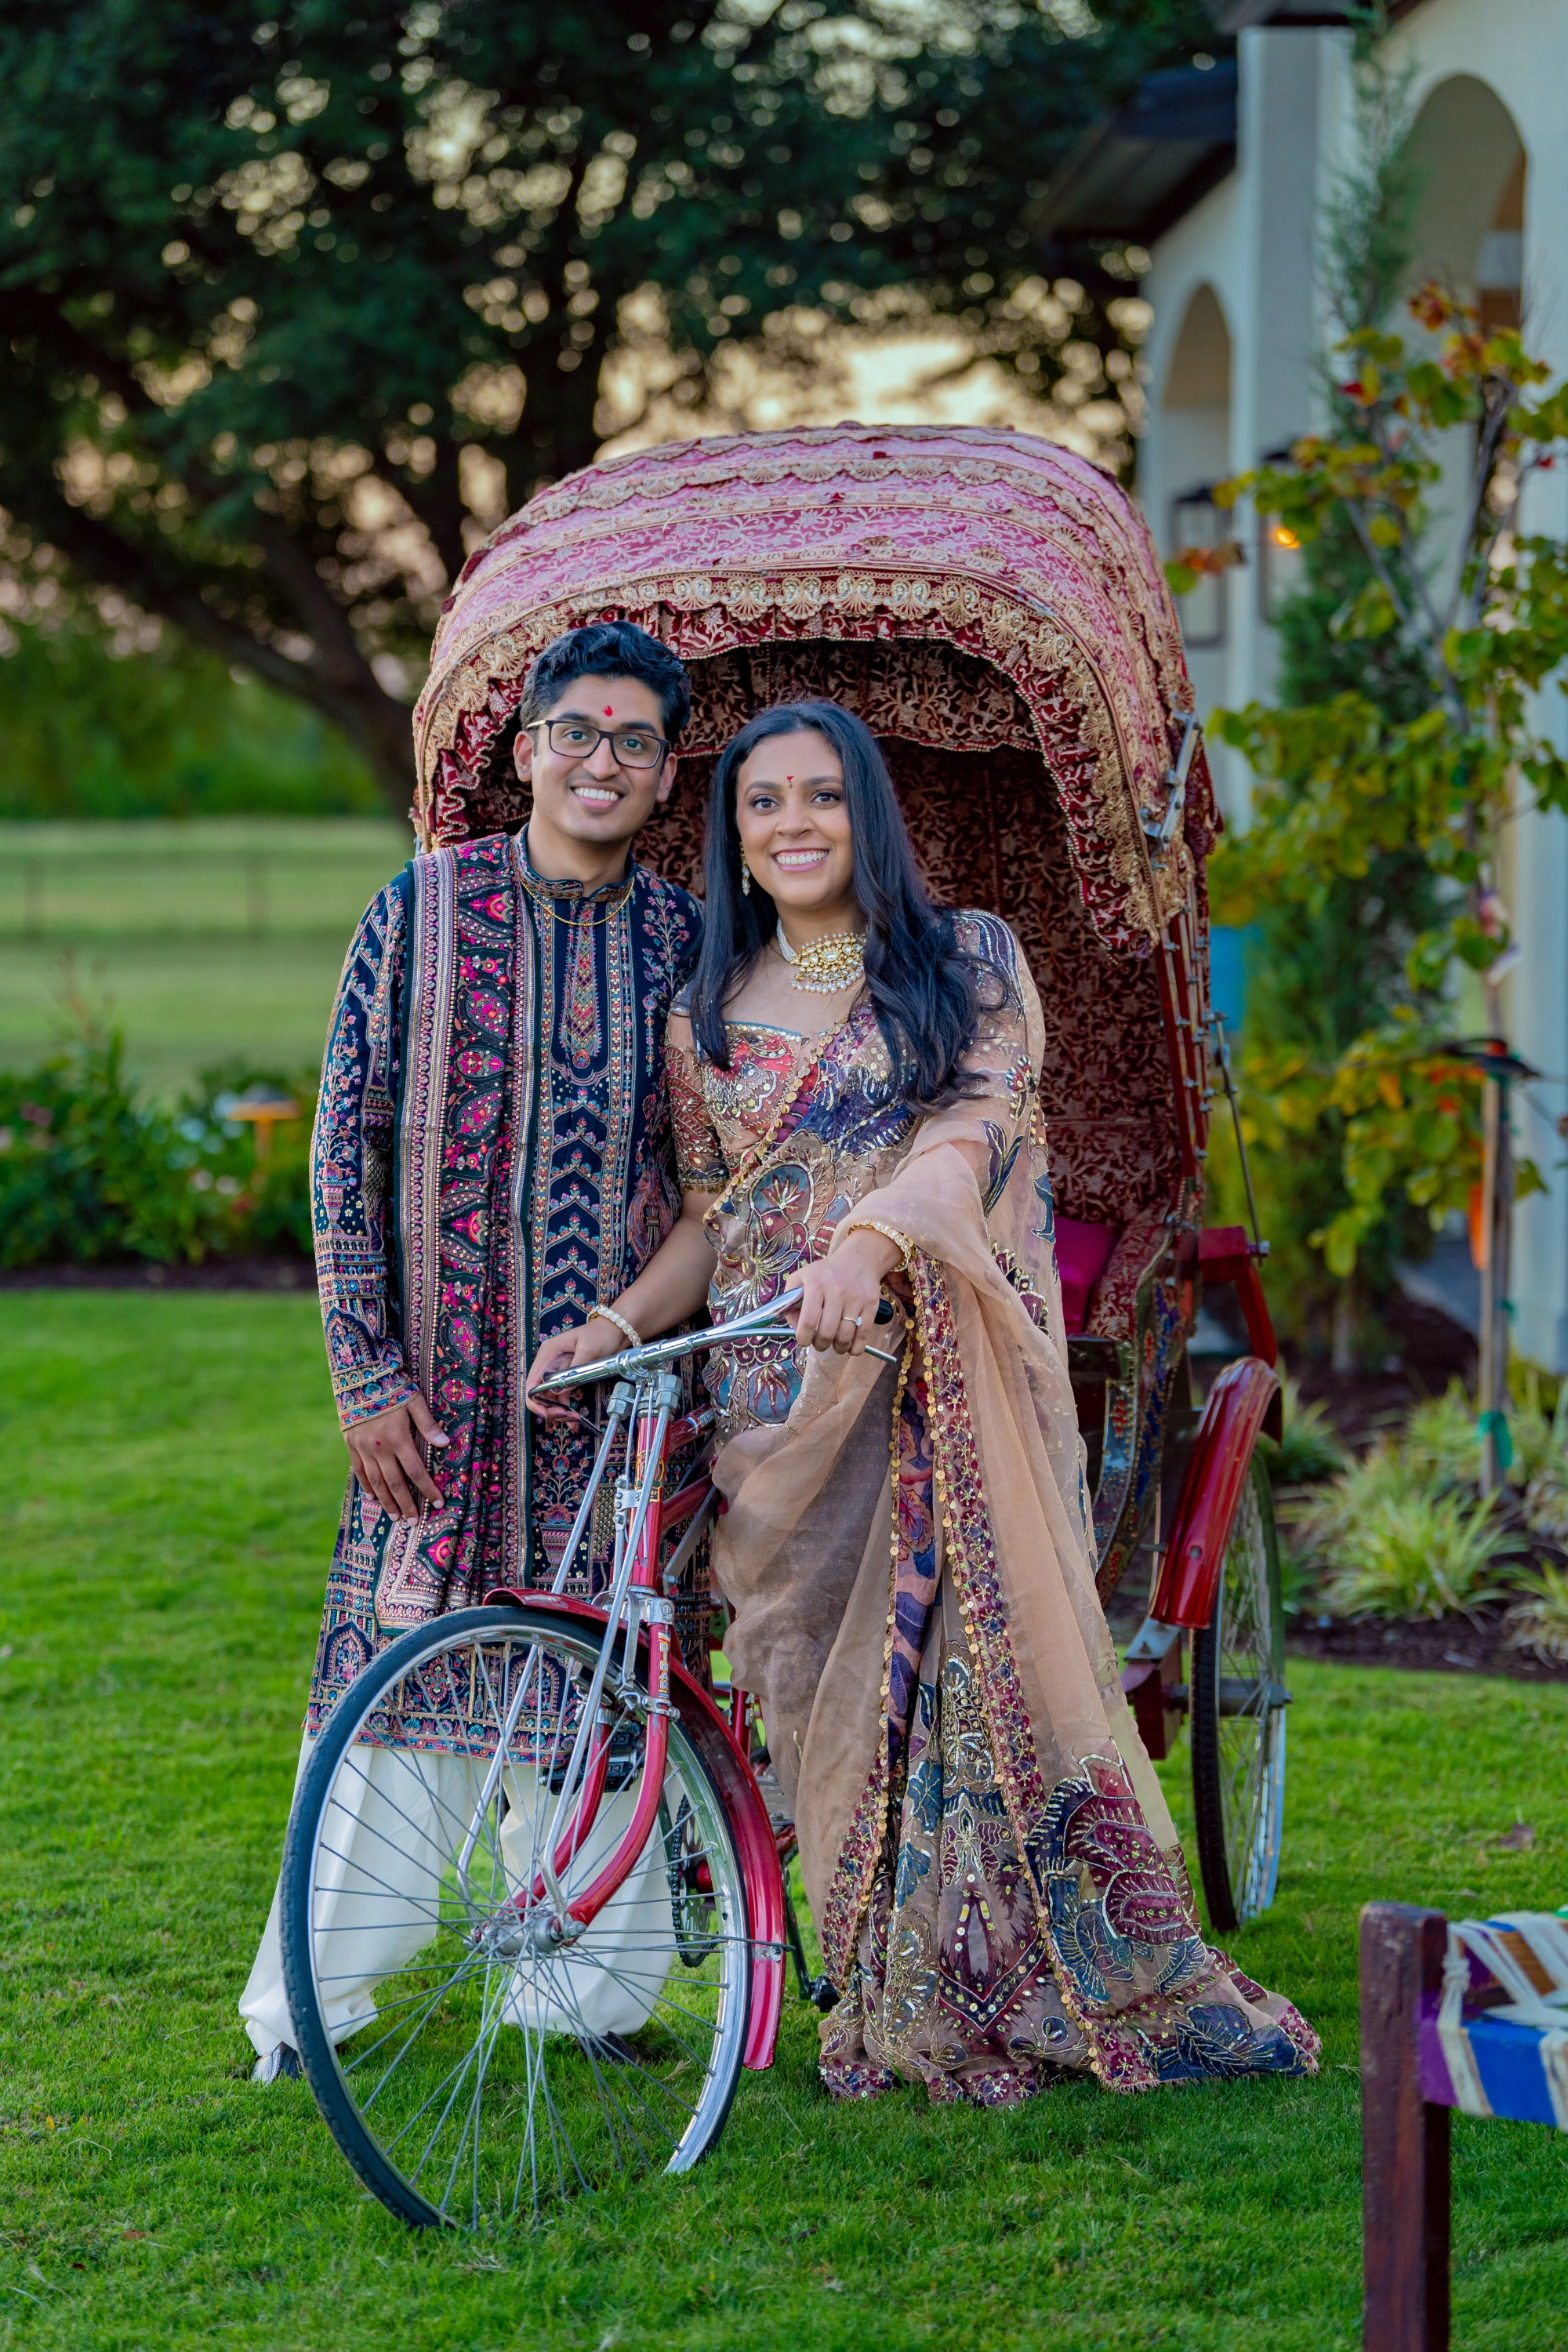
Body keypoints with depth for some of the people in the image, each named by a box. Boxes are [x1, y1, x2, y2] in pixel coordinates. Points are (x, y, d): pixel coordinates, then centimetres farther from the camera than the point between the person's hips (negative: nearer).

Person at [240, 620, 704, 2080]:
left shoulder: (685, 938, 5)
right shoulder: (423, 908, -1)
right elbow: (346, 1144, -2)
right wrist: (365, 1371, -7)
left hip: (626, 1381, 2)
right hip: (444, 1383, -2)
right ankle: (313, 1993, 10)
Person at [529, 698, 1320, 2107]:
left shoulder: (968, 964, 5)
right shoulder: (710, 1014, 14)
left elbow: (978, 1120, -12)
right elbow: (710, 1217, 16)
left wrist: (871, 1239, -30)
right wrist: (615, 1324, -1)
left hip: (938, 1374, -3)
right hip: (783, 1390, 3)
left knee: (982, 1651, -8)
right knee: (831, 1680, 0)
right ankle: (896, 2008, 6)